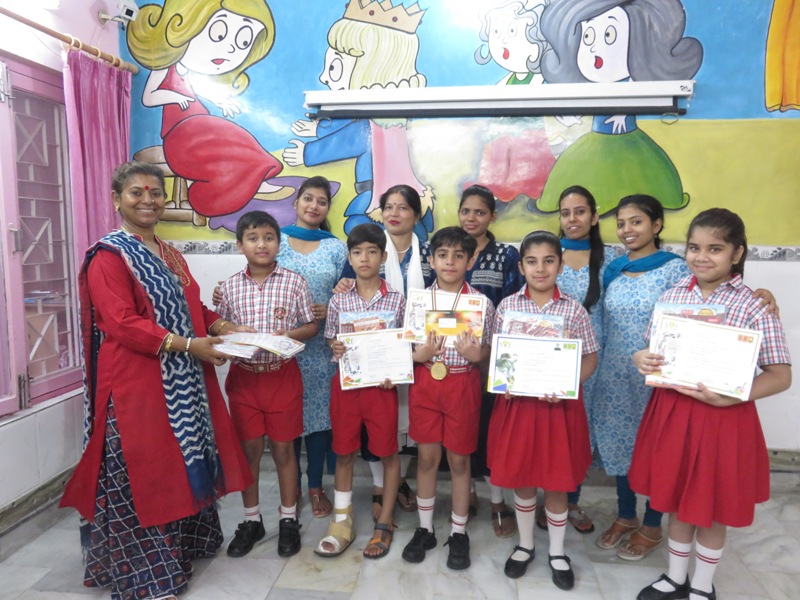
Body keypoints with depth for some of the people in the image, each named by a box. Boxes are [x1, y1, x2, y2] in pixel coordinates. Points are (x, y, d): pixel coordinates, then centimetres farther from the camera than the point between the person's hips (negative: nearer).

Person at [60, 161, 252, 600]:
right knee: (140, 472, 0)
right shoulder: (108, 256, -9)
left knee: (182, 464, 15)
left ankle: (178, 544, 33)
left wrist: (221, 327, 3)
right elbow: (123, 324, -19)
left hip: (182, 381, 8)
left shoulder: (170, 255, 17)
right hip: (136, 384, -8)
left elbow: (191, 308, 21)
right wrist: (188, 345, -21)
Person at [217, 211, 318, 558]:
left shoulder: (293, 282, -4)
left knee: (283, 448, 9)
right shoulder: (230, 287, 1)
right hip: (243, 376, 2)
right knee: (248, 448, 12)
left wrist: (289, 335, -18)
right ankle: (251, 520, 30)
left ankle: (288, 520, 26)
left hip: (282, 375, -2)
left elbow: (311, 326, 1)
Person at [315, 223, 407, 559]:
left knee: (388, 452, 8)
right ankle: (342, 522, 28)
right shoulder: (338, 301, 1)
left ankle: (384, 523, 26)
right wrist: (336, 348, -13)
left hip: (381, 385, -2)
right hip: (346, 383, 2)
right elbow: (330, 340, 9)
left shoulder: (396, 300, -3)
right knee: (344, 452, 12)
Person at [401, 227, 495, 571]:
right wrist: (420, 354, -18)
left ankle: (458, 533, 29)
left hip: (463, 384, -1)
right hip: (426, 382, 1)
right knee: (427, 456, 12)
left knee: (459, 459, 10)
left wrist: (476, 355, -21)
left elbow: (489, 351, 1)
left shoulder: (481, 302, -4)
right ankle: (424, 529, 30)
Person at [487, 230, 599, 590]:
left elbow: (590, 358, 0)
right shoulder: (507, 307, -1)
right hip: (517, 403, 1)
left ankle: (557, 553, 33)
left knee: (557, 482, 11)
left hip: (559, 405, -1)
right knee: (521, 479, 14)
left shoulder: (574, 310, -4)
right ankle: (525, 545, 37)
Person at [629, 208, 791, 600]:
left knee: (711, 508, 14)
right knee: (677, 500, 19)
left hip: (723, 417, -4)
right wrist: (642, 360, -12)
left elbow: (780, 376, -10)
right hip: (671, 411, 4)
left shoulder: (754, 307, -12)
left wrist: (727, 397, -24)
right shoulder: (671, 296, 1)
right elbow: (654, 350, 11)